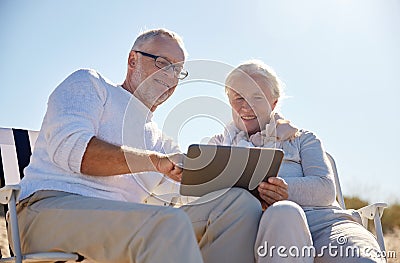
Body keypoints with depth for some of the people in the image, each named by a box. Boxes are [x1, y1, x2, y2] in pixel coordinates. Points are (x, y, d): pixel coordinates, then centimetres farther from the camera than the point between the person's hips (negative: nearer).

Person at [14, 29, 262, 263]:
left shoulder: (161, 141, 30)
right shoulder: (89, 84, 14)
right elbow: (69, 146, -8)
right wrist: (155, 161, -19)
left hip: (124, 223, 6)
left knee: (240, 203, -10)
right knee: (167, 222, -37)